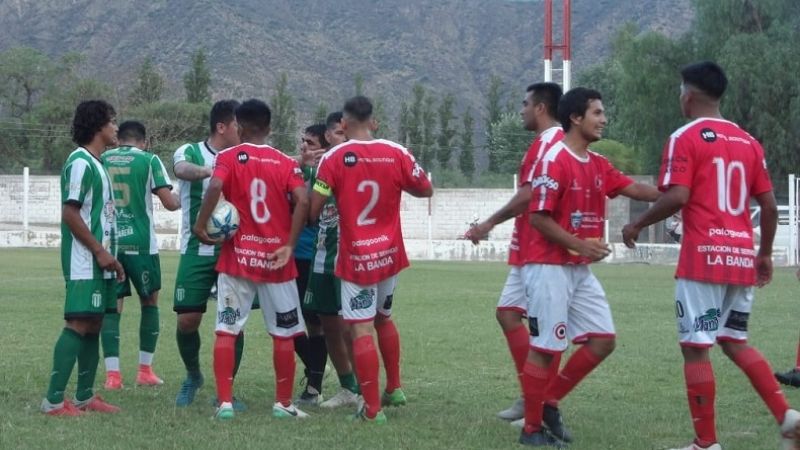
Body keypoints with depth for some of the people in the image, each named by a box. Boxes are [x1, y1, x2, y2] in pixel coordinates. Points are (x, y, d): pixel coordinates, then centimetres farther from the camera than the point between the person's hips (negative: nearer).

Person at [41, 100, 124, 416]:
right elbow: (70, 213, -18)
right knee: (78, 325, -12)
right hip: (84, 262, -10)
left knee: (93, 325, 10)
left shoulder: (96, 164, 17)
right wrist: (100, 251, -17)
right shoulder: (81, 162, -13)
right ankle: (53, 400, -12)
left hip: (99, 262, 10)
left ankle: (85, 396, 15)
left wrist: (109, 255, 18)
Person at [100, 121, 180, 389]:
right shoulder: (149, 161, -2)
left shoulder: (102, 160, 7)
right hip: (140, 243, -2)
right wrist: (180, 200, 16)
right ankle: (145, 370, 15)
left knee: (112, 306, 5)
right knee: (150, 301, 15)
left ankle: (112, 374, -6)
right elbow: (170, 203, -6)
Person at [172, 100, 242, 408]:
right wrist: (207, 171, -48)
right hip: (197, 251, -2)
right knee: (188, 319, -2)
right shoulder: (191, 152, -4)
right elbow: (181, 169, -25)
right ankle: (193, 376, 24)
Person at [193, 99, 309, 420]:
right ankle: (283, 403, 14)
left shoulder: (229, 157, -1)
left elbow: (215, 186, -20)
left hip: (238, 258, -1)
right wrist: (290, 245, -7)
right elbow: (302, 202, -11)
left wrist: (200, 225, -10)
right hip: (277, 258, 1)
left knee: (226, 331, 3)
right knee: (284, 334, 10)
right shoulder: (286, 163, 4)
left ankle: (225, 402, -3)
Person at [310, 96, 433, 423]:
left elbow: (312, 210, -11)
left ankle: (372, 409, -5)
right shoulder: (396, 154, -3)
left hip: (355, 258, -4)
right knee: (383, 318, 24)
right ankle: (394, 388, 32)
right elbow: (425, 190, 9)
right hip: (390, 253, 4)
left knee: (362, 329, -3)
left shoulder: (334, 158, -12)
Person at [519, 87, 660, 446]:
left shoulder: (598, 165, 12)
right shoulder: (553, 161, -14)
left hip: (581, 270, 9)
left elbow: (634, 189, 5)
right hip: (550, 268, -9)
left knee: (602, 340, 6)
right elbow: (538, 217, -17)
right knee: (545, 348, -3)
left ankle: (550, 403, 18)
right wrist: (579, 244, -22)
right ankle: (531, 429, 8)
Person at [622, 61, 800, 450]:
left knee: (695, 347, 1)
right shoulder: (748, 141, 13)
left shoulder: (685, 138, -6)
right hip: (742, 257, 7)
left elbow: (677, 197, -17)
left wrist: (637, 225, -2)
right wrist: (765, 254, 22)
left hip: (704, 256, -7)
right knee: (735, 342, 18)